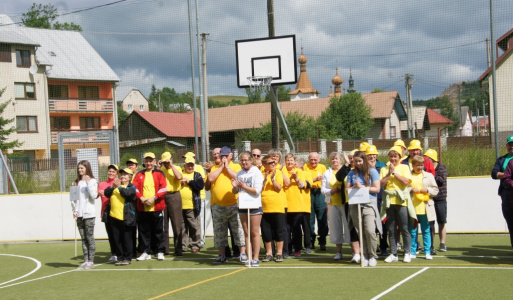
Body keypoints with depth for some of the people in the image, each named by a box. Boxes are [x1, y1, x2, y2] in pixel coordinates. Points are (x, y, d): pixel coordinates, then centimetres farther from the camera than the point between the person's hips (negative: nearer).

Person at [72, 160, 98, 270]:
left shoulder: (92, 181, -1)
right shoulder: (76, 183, 14)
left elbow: (94, 195, -13)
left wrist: (88, 183, -17)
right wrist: (74, 210, 1)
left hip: (89, 213, -5)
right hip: (79, 214, 5)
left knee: (90, 238, -4)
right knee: (83, 239, 6)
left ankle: (91, 261, -1)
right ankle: (86, 261, 9)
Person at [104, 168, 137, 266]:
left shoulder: (131, 187, 3)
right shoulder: (115, 186, 19)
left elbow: (127, 194, -18)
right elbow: (106, 193, 5)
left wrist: (119, 186, -15)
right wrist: (112, 186, -10)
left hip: (126, 217, -5)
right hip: (114, 216, 5)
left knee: (126, 238, 0)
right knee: (116, 239, 7)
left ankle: (127, 258, 8)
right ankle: (120, 258, 15)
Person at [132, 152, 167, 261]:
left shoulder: (159, 174, 5)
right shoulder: (139, 175, 12)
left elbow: (163, 188, -4)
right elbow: (134, 188, 3)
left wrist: (154, 198, -14)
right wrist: (141, 198, -12)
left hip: (157, 207, -2)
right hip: (142, 208, 2)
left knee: (158, 231, 2)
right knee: (144, 231, 5)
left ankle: (160, 252, 10)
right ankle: (145, 252, 11)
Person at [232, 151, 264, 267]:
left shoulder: (256, 172, -5)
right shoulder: (240, 173, 11)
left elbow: (257, 190, -13)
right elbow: (235, 192, 14)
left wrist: (243, 186, -16)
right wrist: (235, 186, -8)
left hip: (255, 206, -5)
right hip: (242, 206, 5)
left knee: (254, 233, -1)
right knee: (246, 233, 6)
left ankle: (256, 258, 2)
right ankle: (249, 257, 8)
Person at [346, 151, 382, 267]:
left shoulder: (372, 171, 3)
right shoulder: (352, 173, 12)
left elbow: (377, 189, 0)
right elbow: (347, 189, 10)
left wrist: (362, 187, -7)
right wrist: (354, 187, -10)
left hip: (369, 204, -3)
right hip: (355, 204, 3)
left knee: (370, 230, -16)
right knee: (361, 231, 2)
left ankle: (373, 256, -3)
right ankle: (364, 256, 11)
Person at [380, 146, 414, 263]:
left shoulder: (404, 167, 5)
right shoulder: (384, 169, 13)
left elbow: (406, 181, -9)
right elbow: (381, 184, 2)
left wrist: (394, 172, -7)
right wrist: (389, 173, -6)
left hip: (401, 200, -3)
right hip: (389, 201, 3)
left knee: (404, 228, -2)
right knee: (391, 230, 4)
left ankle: (407, 253, 6)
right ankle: (393, 254, 10)